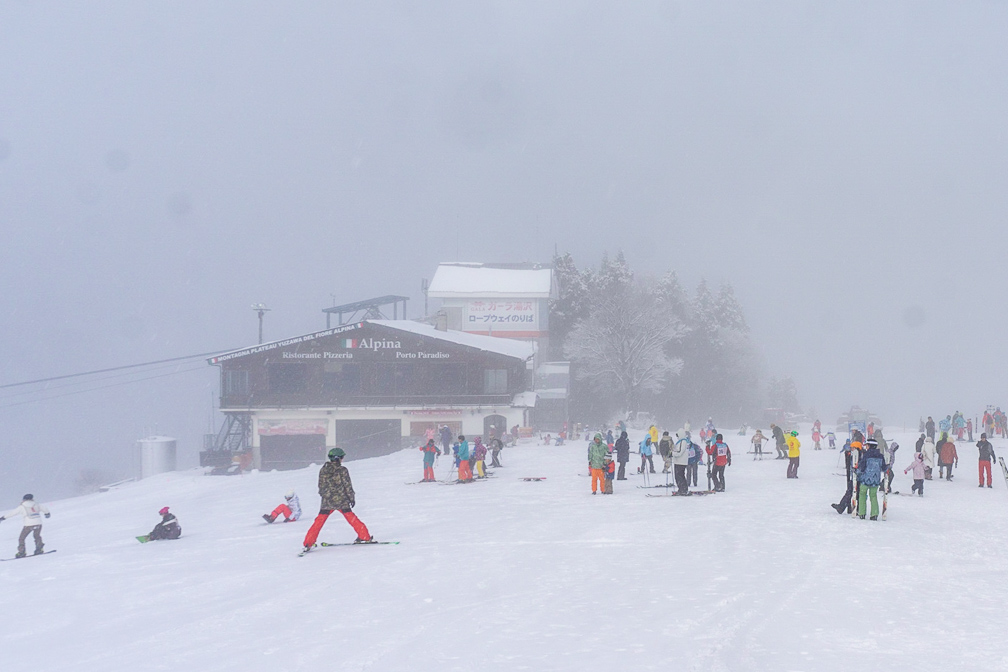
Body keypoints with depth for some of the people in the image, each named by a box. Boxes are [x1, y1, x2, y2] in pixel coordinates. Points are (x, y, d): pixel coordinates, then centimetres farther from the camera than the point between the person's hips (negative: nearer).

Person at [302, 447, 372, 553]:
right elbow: (347, 486, -7)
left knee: (319, 521, 8)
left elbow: (321, 486, 11)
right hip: (341, 501, -3)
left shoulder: (322, 470, 4)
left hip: (326, 501, 3)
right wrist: (352, 498, 4)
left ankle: (308, 544, 3)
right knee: (351, 518, 11)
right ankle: (364, 536, 17)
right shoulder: (342, 470, -9)